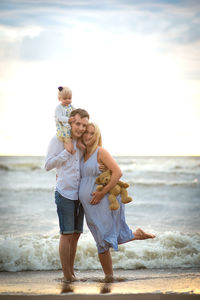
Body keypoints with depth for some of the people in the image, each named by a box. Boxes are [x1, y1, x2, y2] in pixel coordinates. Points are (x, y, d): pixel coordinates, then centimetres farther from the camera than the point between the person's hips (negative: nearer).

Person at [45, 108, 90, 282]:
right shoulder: (58, 140, -7)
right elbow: (48, 165, -13)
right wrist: (68, 150, -16)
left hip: (79, 195, 6)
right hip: (65, 194, -6)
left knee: (76, 234, 9)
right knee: (67, 234, -6)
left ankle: (71, 271, 18)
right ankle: (66, 274, 1)